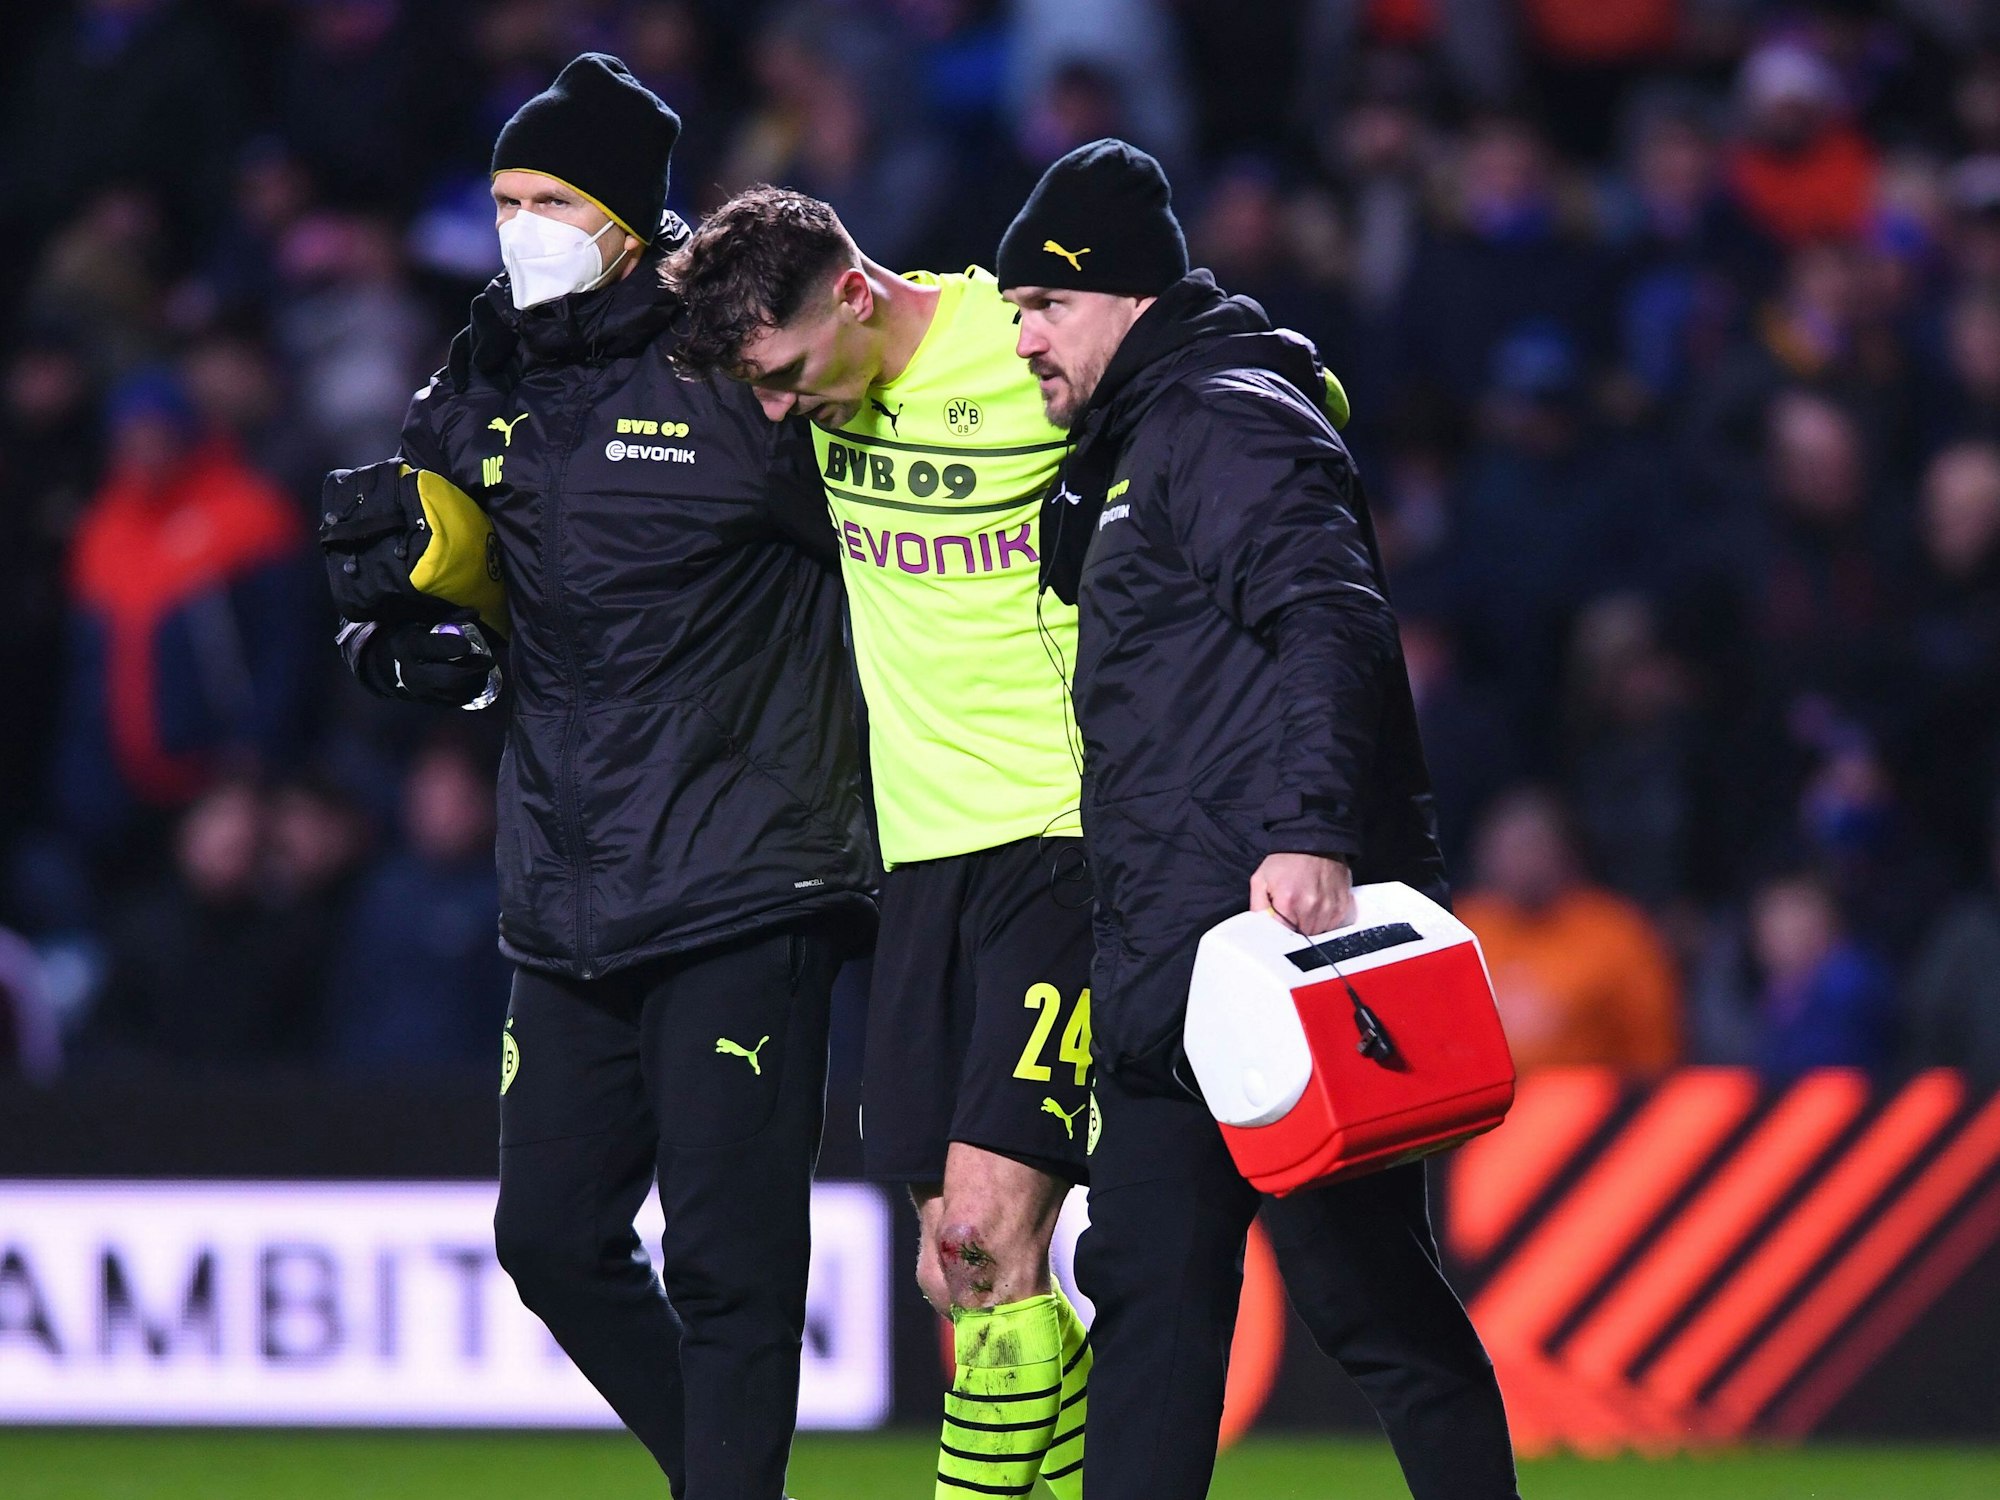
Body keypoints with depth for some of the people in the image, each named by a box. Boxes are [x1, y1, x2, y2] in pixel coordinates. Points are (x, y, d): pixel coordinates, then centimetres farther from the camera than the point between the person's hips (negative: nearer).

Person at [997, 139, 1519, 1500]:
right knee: (1148, 1286, 8)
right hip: (1169, 955, 11)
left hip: (1281, 926, -11)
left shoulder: (1228, 421, -8)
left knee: (1366, 1289, -7)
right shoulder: (1135, 447, 24)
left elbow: (1331, 618, -22)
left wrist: (1311, 831, -33)